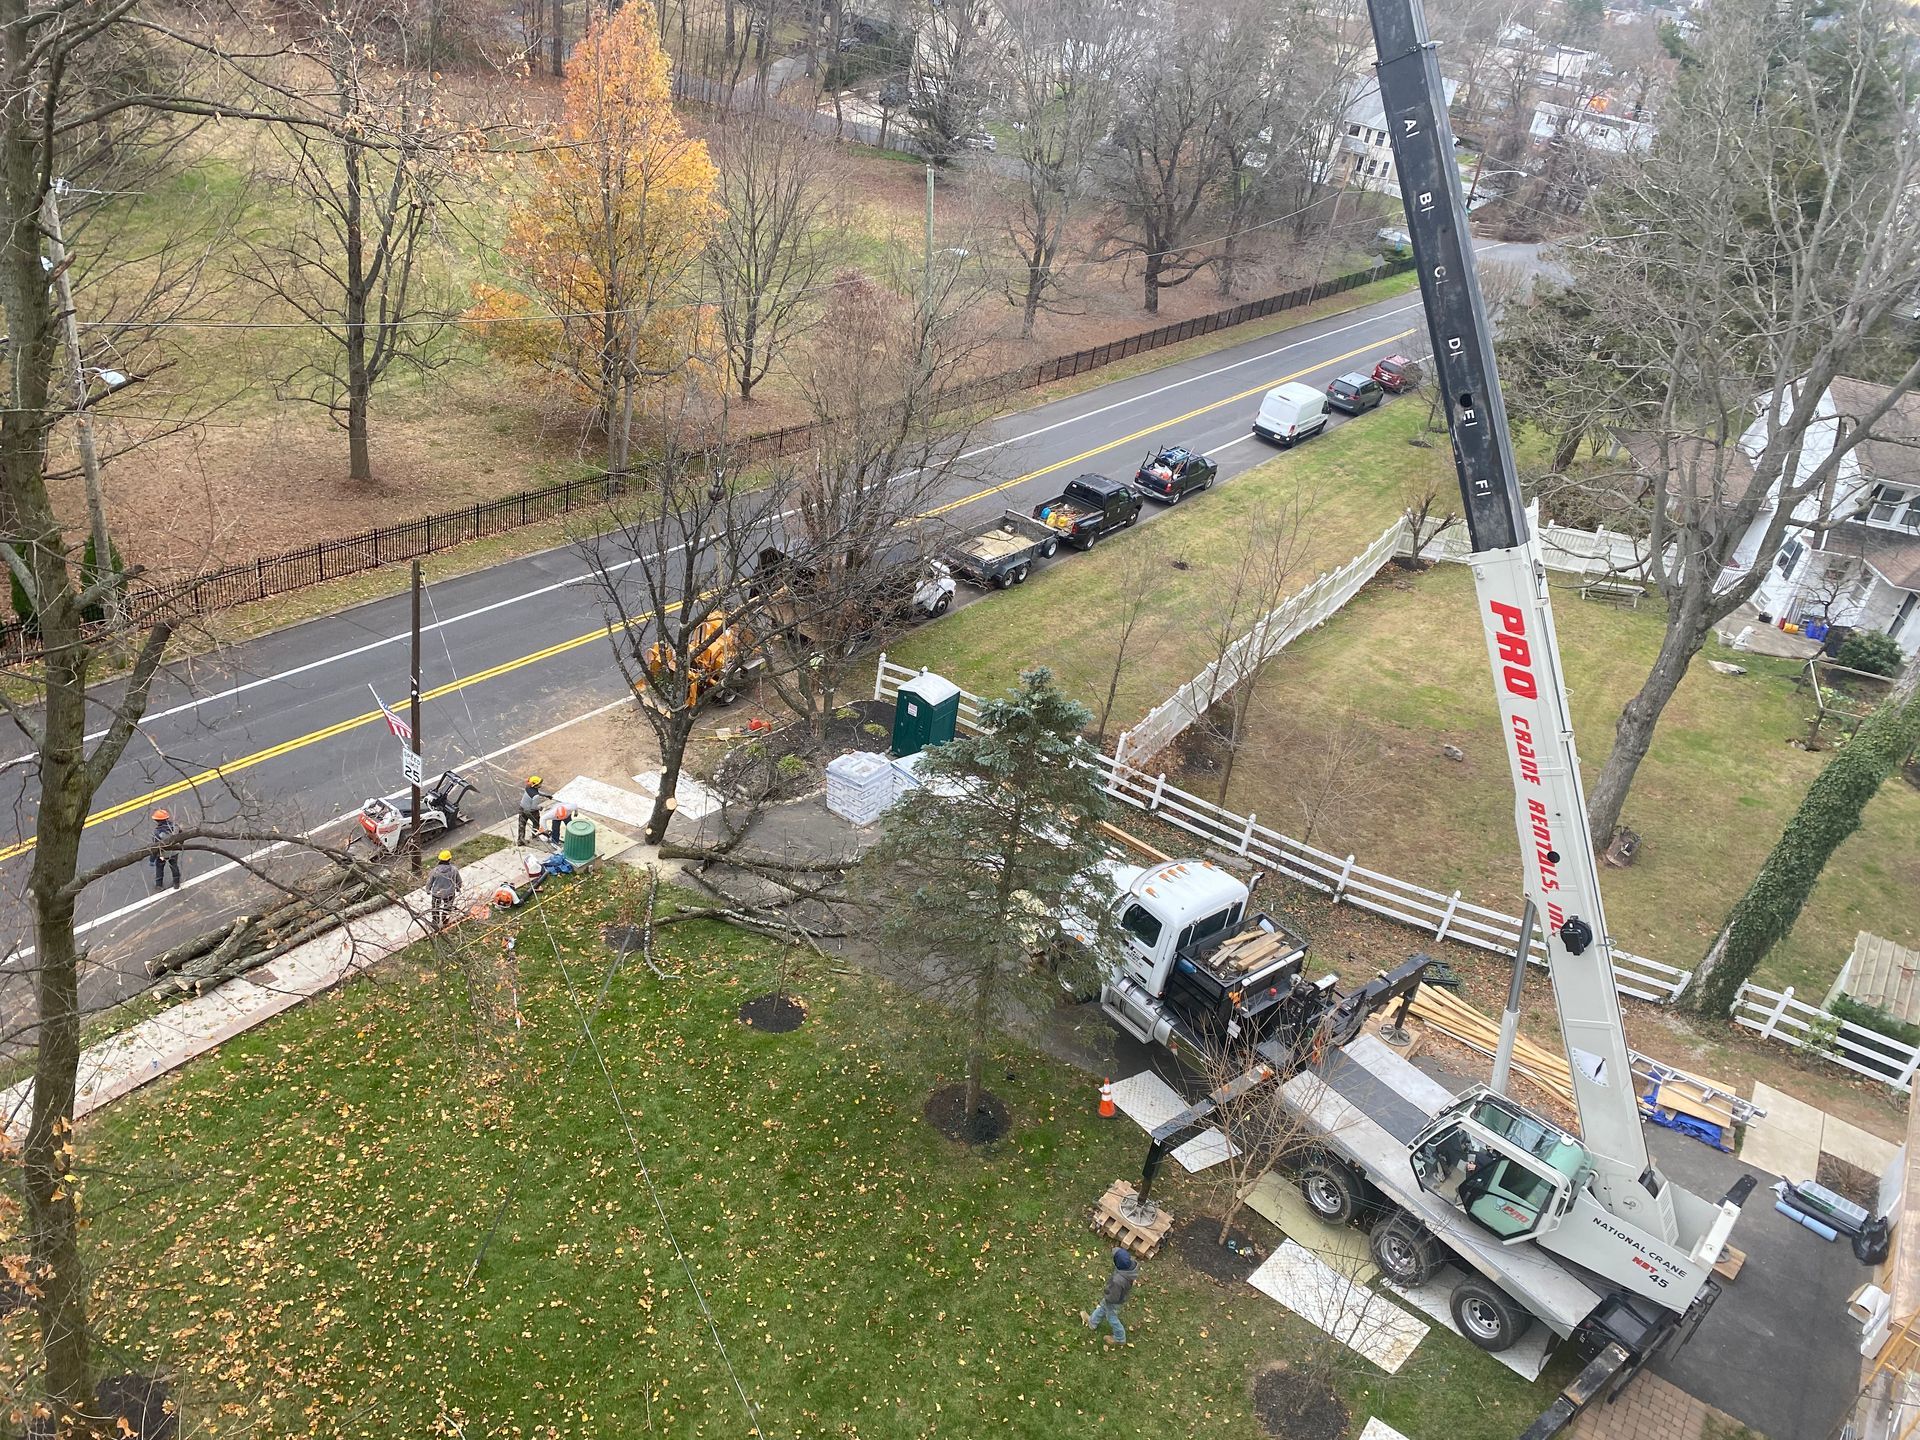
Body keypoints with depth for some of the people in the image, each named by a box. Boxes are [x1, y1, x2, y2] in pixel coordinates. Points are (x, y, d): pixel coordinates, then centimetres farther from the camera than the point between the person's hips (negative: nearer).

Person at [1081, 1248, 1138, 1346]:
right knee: (1102, 1307, 33)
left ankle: (1119, 1338, 51)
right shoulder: (1133, 1263, -32)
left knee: (1112, 1318, 26)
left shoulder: (1118, 1281, -48)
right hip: (1124, 1294, 7)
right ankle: (1092, 1321, 60)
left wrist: (1105, 1298, -10)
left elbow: (1113, 1298, -29)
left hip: (1115, 1301, -7)